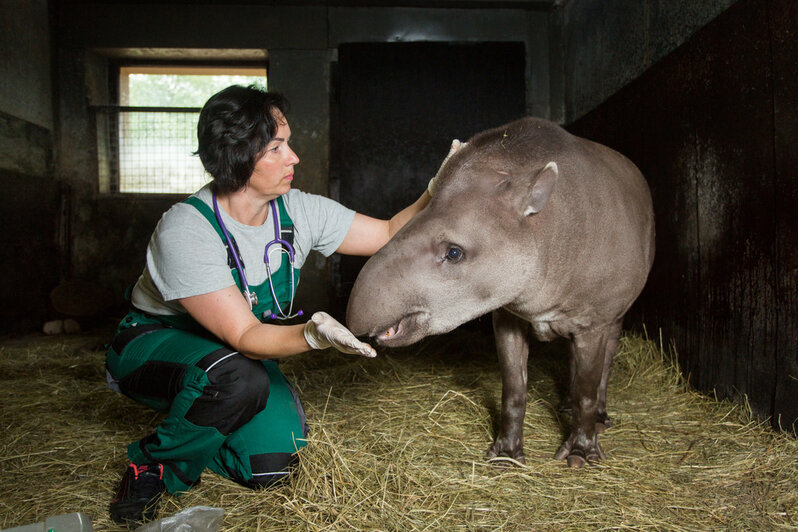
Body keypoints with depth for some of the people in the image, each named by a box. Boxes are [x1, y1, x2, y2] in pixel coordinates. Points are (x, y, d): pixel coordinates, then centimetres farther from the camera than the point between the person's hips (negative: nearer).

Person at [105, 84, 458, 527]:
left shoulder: (299, 211, -14)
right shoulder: (186, 231, -31)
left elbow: (390, 234, -6)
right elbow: (244, 335, -32)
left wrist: (437, 194, -21)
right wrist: (313, 334, -49)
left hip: (237, 349, 5)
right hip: (156, 341, -5)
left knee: (272, 466, -14)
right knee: (240, 380, -39)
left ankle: (199, 432, 19)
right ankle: (154, 462, -8)